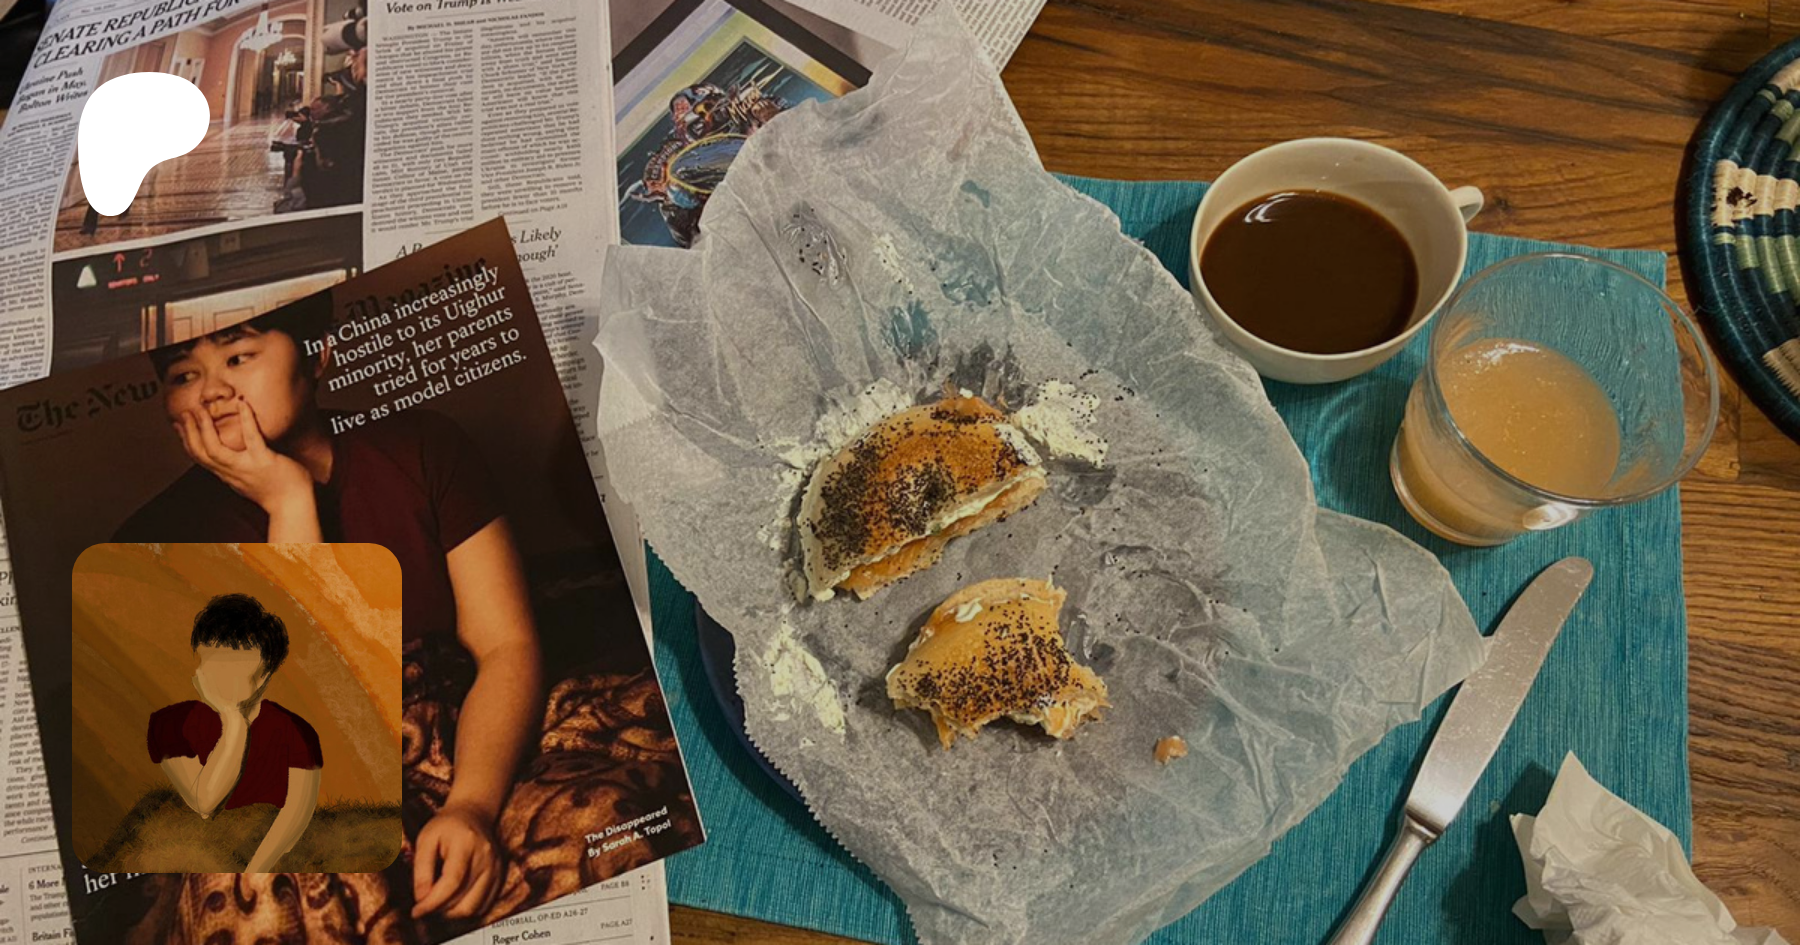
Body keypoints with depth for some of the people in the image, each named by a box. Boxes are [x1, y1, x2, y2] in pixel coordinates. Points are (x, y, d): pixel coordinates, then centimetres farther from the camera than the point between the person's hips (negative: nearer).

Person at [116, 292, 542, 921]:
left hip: (483, 757, 1)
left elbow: (508, 646, -8)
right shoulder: (162, 539, -5)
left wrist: (470, 806, -25)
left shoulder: (420, 447, -1)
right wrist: (289, 504, -19)